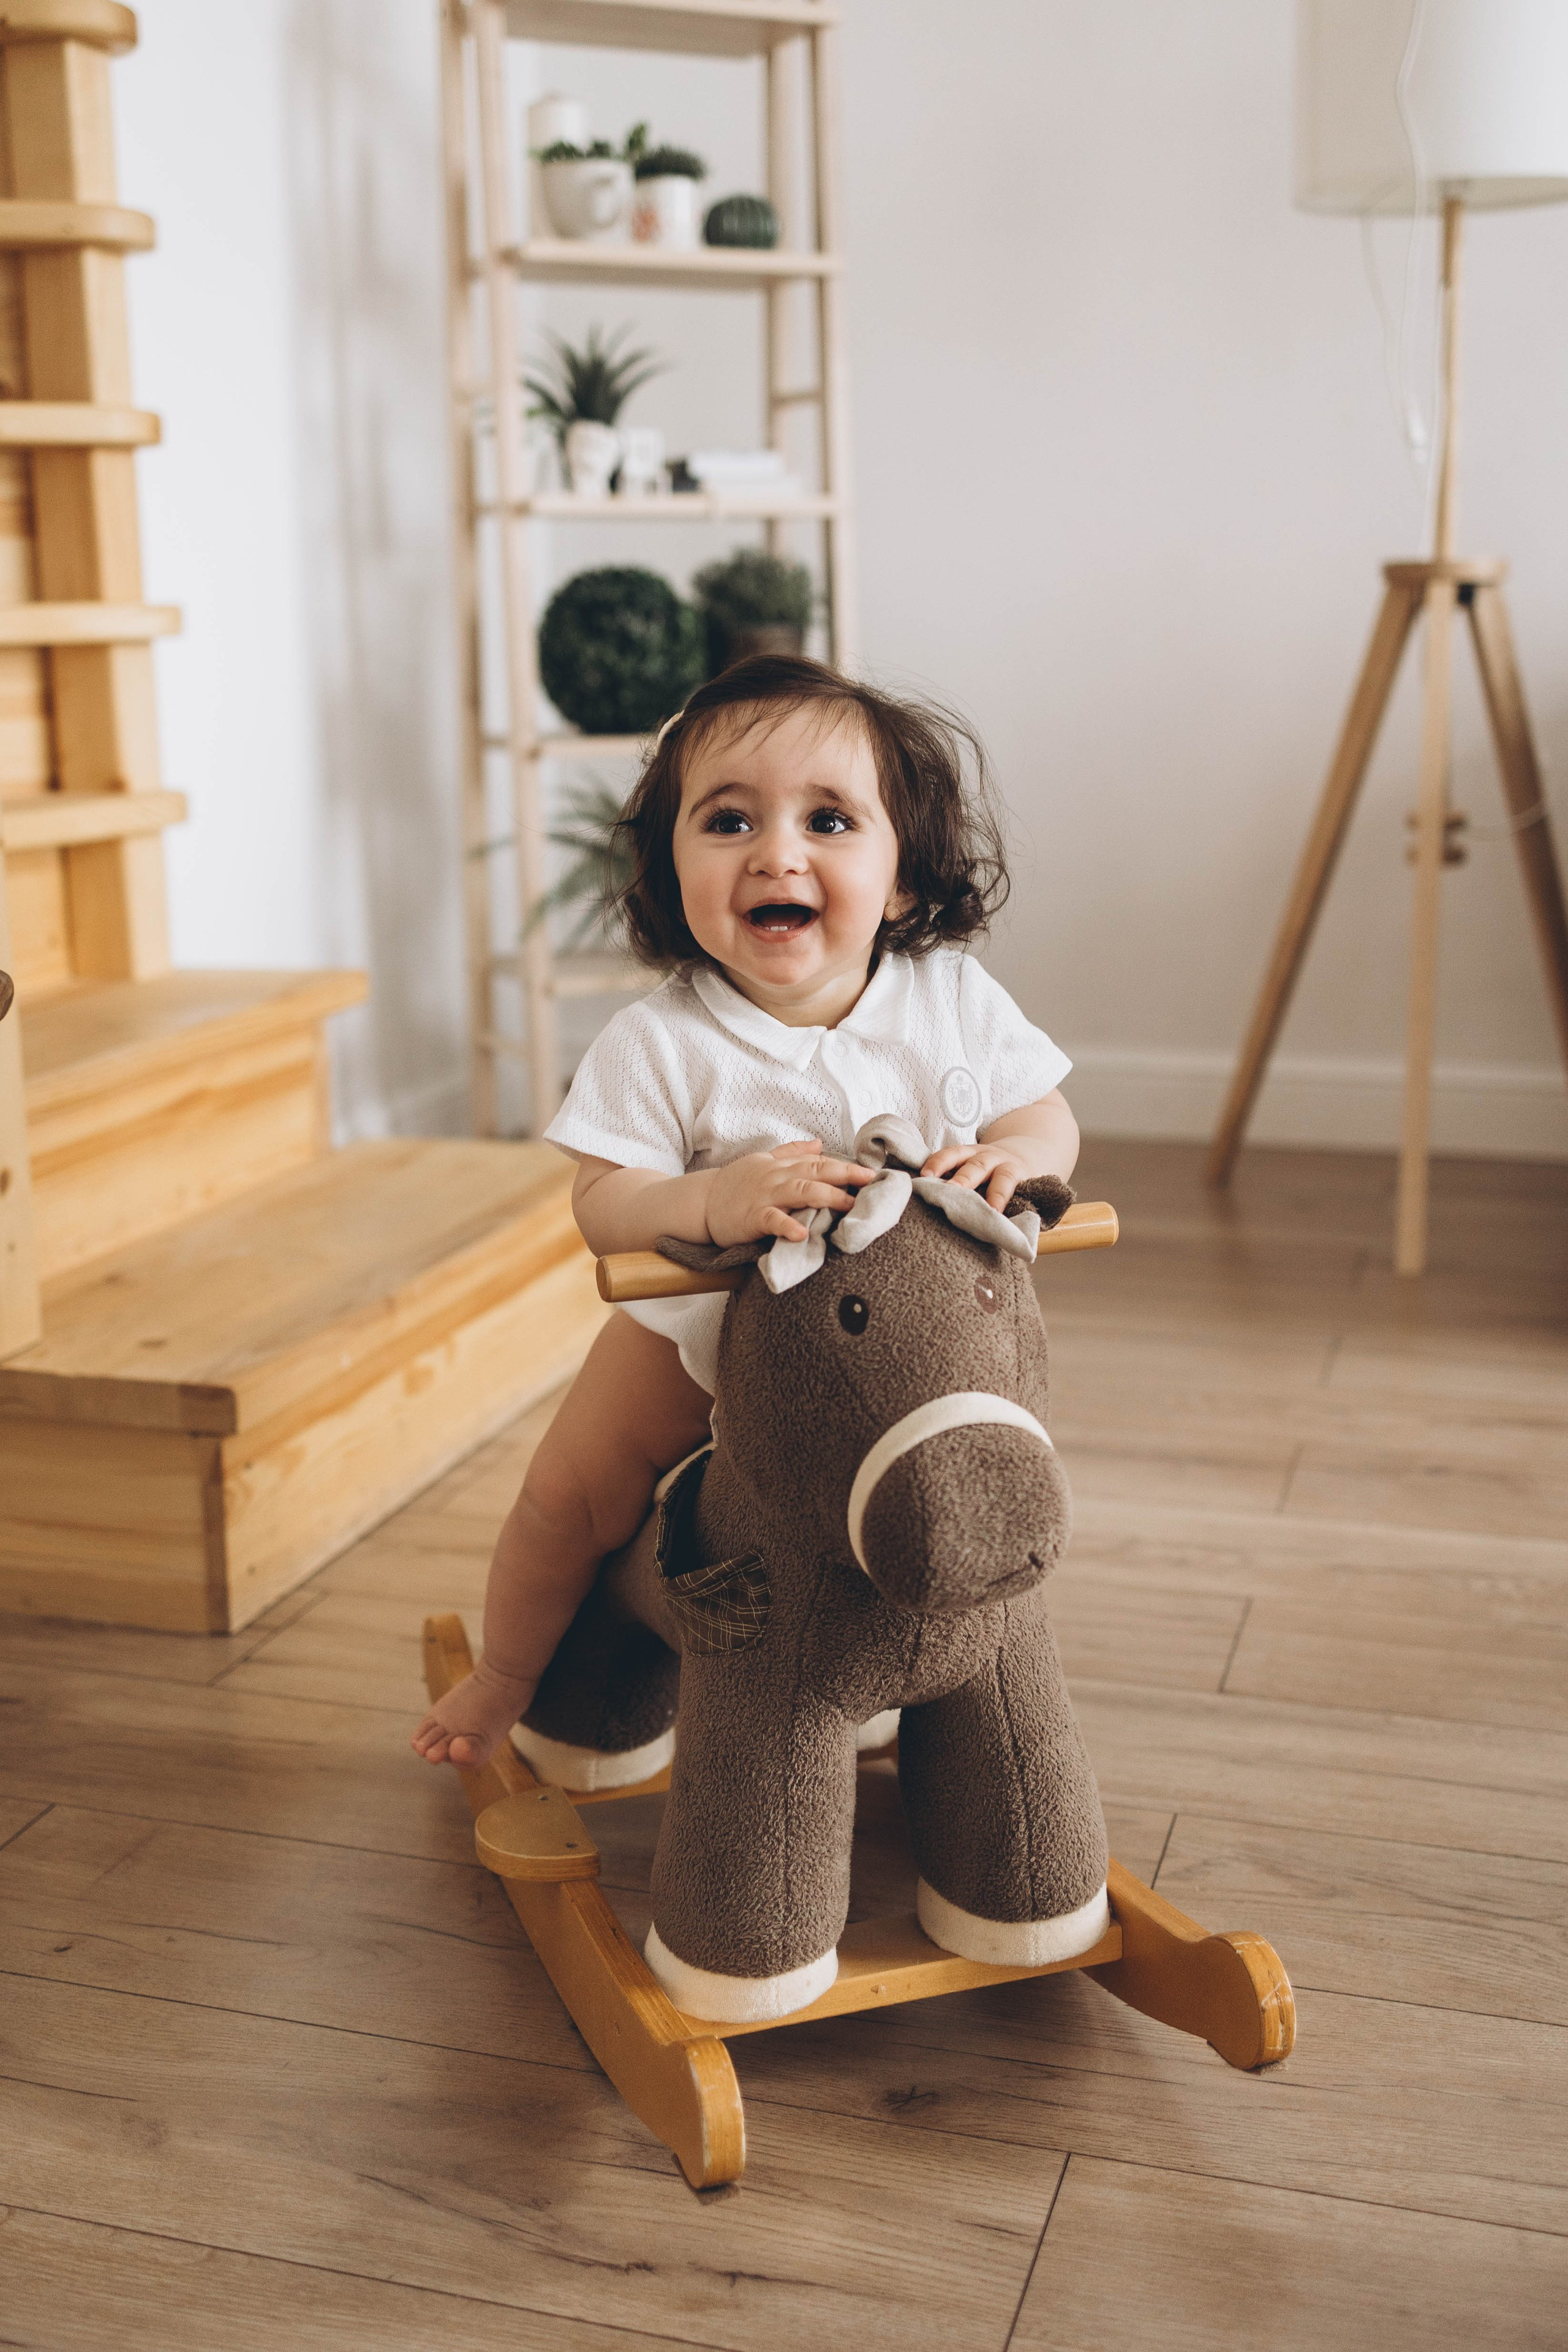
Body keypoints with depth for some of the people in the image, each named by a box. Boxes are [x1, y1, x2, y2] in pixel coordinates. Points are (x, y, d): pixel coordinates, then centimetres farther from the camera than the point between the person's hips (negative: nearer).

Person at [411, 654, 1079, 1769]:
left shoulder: (955, 998, -16)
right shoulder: (660, 1043, -25)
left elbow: (1045, 1112, -9)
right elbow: (602, 1203, -27)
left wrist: (1012, 1153, -33)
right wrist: (710, 1199, -48)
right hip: (704, 1329, -2)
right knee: (572, 1490, 0)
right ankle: (511, 1674, 30)